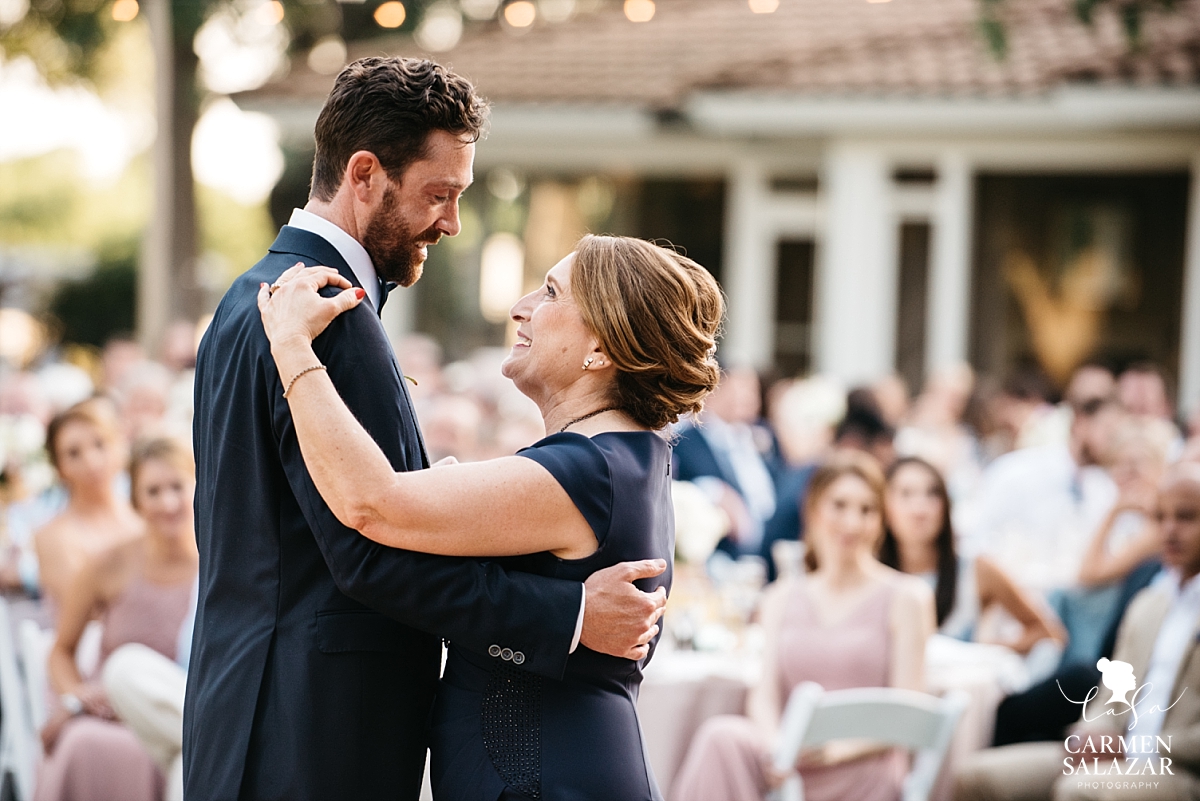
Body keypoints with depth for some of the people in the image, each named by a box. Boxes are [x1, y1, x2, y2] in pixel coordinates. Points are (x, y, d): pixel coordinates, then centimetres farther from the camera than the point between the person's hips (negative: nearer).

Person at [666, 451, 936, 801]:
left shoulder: (906, 597, 8)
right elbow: (765, 693, 9)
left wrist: (839, 749, -15)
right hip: (788, 764, 4)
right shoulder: (783, 598, 19)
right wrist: (776, 745, -14)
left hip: (863, 771, -4)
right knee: (721, 735, -33)